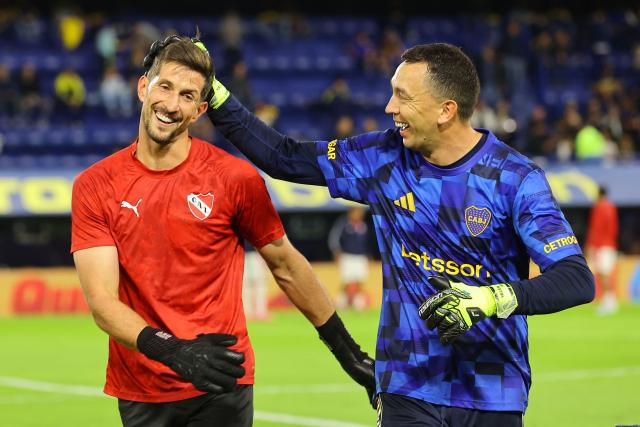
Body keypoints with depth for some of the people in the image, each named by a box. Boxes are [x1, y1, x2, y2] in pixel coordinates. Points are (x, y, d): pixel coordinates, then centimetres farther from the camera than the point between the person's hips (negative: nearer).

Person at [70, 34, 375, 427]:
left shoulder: (235, 178, -5)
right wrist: (172, 351, -26)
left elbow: (286, 266, 8)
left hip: (221, 388, -1)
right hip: (138, 391, 1)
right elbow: (102, 299, -10)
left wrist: (346, 349, 12)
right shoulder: (94, 186, -3)